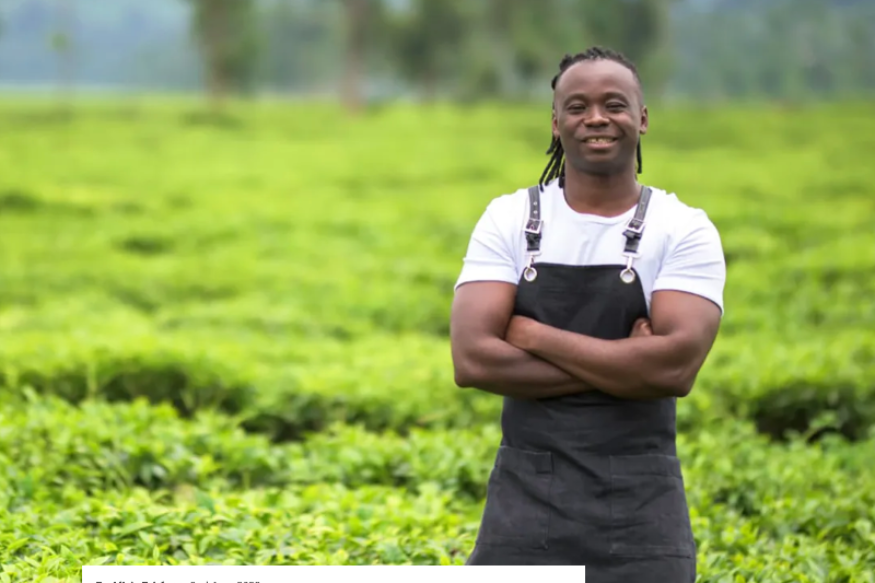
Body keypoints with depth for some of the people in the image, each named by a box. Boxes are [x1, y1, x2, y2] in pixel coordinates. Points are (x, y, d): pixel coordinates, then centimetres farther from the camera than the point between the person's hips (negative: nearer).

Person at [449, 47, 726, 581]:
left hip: (639, 508, -1)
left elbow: (676, 366, -17)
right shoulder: (508, 220, 2)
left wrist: (532, 335, -13)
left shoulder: (685, 230, -2)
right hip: (525, 500, 1)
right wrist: (620, 369, -14)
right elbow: (474, 360, -10)